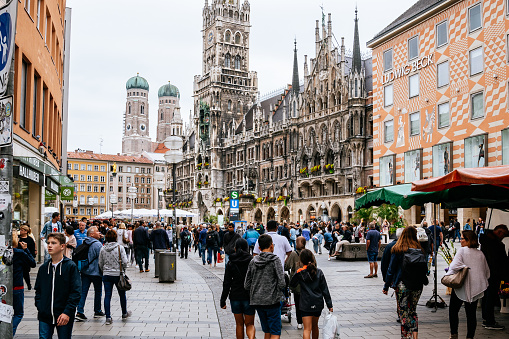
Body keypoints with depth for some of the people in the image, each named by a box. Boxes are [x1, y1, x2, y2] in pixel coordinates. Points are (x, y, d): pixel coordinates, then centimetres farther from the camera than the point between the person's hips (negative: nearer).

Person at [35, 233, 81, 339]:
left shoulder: (71, 266, -6)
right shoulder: (43, 268, 8)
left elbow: (76, 292, -9)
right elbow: (38, 290, 16)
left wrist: (67, 312, -16)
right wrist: (39, 306, 2)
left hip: (64, 317, -3)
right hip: (45, 316, 3)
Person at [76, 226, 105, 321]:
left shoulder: (84, 244, 4)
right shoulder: (98, 244, -17)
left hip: (85, 271, 6)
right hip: (96, 272, -6)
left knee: (83, 291, 3)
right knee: (98, 291, 11)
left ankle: (80, 312, -3)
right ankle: (97, 311, 21)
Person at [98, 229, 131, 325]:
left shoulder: (103, 249, 0)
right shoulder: (120, 247, -10)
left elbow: (100, 264, 6)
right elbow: (125, 262, -12)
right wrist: (122, 269, 7)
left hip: (106, 275, 2)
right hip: (118, 274, -2)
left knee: (107, 296, 4)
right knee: (122, 294, 15)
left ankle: (108, 317, 0)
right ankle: (124, 313, 31)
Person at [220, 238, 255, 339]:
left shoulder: (231, 263, -2)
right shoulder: (252, 261, -4)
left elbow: (226, 283, -3)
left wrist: (223, 301, 2)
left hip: (235, 297, 1)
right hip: (249, 297, -1)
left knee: (239, 324, 15)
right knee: (249, 324, 7)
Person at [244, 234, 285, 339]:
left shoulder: (253, 262, 5)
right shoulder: (275, 260, -8)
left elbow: (247, 285, 6)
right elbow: (282, 284, -14)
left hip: (257, 301, 5)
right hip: (272, 301, -5)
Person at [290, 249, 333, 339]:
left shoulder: (300, 273, -9)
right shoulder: (319, 272, -4)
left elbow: (292, 284, 5)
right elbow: (325, 290, -1)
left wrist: (297, 273, -1)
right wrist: (329, 305, 3)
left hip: (306, 305, -3)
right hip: (318, 304, 3)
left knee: (307, 329, -4)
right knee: (315, 326, 22)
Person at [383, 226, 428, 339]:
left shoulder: (397, 250, -7)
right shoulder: (419, 250, 0)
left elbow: (391, 269, -4)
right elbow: (425, 269, 6)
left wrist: (386, 286, 2)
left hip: (402, 285, -3)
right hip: (418, 286, 3)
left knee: (404, 312, 3)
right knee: (413, 310, 17)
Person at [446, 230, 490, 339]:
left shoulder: (462, 251, -10)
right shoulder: (480, 254, 8)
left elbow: (455, 266, -23)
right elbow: (487, 272, 16)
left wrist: (448, 276, -9)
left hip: (462, 287, -5)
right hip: (475, 289, 5)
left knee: (453, 310, 9)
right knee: (471, 314, 10)